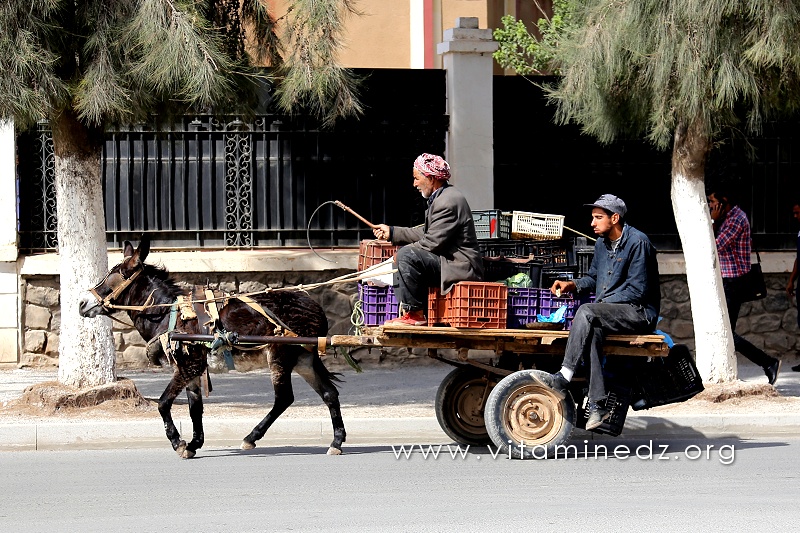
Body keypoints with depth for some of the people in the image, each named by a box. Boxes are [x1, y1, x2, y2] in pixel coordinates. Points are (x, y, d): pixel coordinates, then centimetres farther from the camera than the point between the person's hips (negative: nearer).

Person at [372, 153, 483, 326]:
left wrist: (403, 253, -9)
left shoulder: (448, 201, -19)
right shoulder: (439, 197, 15)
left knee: (406, 257, -26)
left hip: (459, 266, -12)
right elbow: (425, 233, 21)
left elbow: (432, 242, -22)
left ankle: (415, 315, -19)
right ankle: (406, 312, 13)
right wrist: (392, 232, 22)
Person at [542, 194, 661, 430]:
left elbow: (637, 290, -15)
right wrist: (572, 285, 5)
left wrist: (602, 303, -16)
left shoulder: (637, 242, -11)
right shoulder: (602, 243, 15)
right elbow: (594, 278, 26)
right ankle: (597, 405, -35)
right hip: (609, 311, 7)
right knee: (592, 331, -29)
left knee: (587, 313, -31)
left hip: (639, 313, -7)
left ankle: (565, 376, -32)